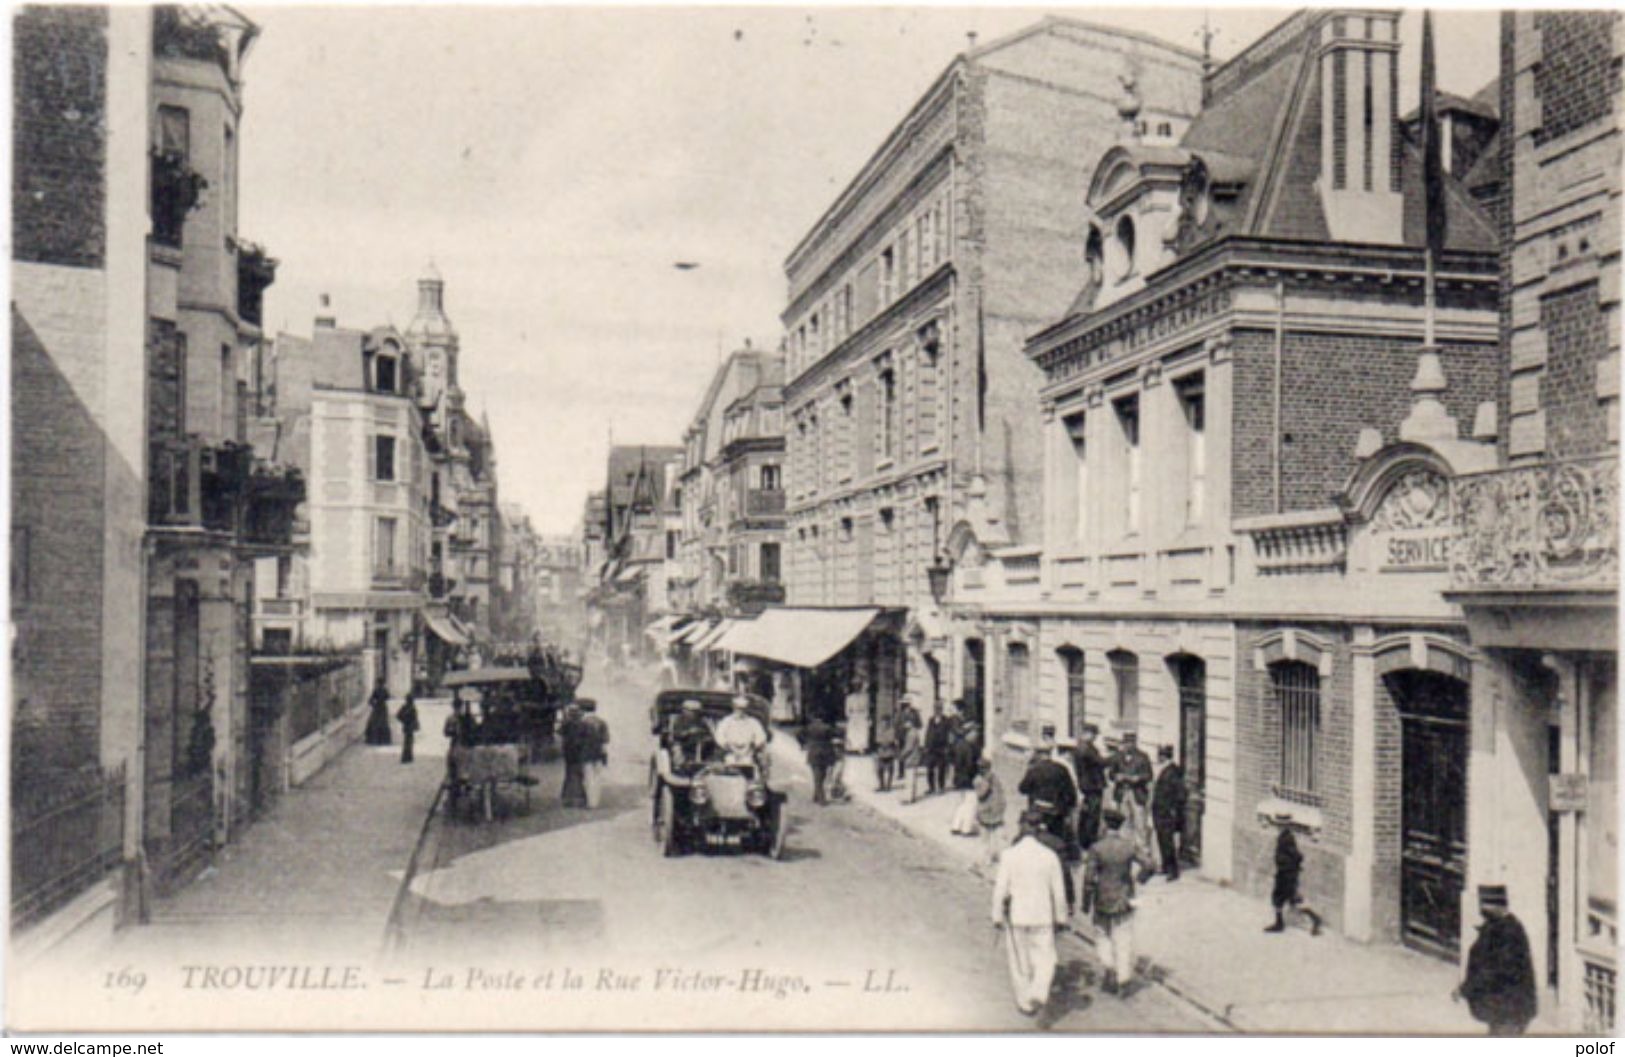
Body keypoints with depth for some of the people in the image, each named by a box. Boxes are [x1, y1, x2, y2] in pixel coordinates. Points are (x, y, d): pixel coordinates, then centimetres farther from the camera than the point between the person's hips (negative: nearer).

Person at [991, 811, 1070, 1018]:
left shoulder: (1009, 855, -11)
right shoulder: (1049, 856, -7)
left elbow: (1001, 890, -8)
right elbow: (1058, 891, -1)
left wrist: (997, 916, 3)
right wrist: (1060, 918, 11)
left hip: (1016, 916, 0)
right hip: (1043, 917, 0)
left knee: (1019, 962, 15)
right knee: (1045, 959, 12)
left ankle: (1025, 1003, 25)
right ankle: (1038, 995, -9)